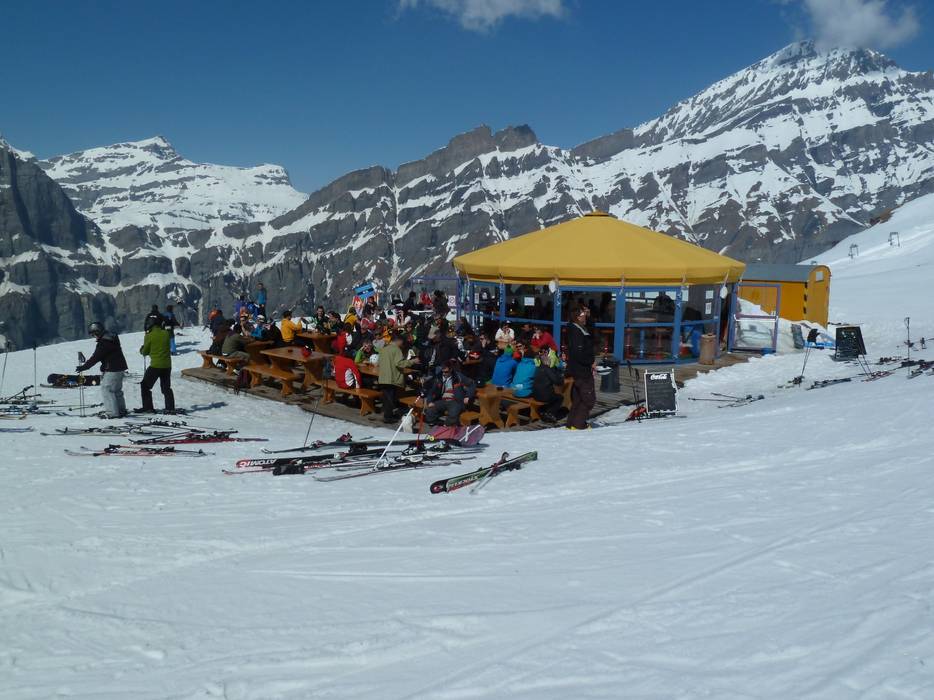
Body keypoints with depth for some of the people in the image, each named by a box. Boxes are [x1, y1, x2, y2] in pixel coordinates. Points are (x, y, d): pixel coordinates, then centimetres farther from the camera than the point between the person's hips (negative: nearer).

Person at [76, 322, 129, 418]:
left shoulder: (103, 342, -18)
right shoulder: (112, 337, 12)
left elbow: (95, 358, -18)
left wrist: (83, 367, -12)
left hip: (112, 370, -10)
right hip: (119, 368, 10)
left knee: (106, 389, -5)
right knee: (117, 390, 19)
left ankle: (112, 412, -5)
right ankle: (121, 410, 26)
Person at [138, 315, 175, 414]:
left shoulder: (149, 336, -10)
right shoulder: (166, 333, 0)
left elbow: (145, 352, -1)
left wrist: (142, 350, 21)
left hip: (155, 365, -5)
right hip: (167, 365, 5)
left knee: (145, 385, 10)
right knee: (166, 387, 14)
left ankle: (148, 407, 8)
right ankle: (170, 408, 8)